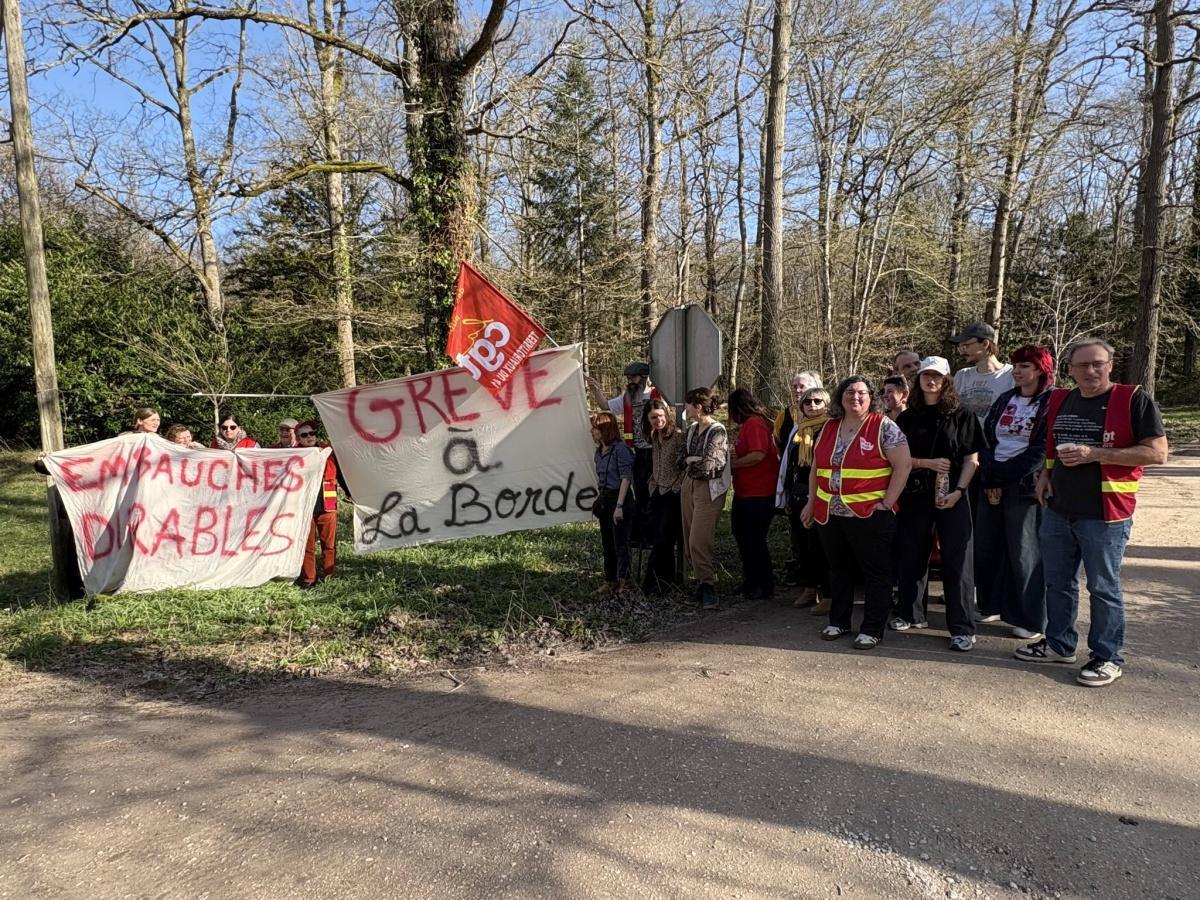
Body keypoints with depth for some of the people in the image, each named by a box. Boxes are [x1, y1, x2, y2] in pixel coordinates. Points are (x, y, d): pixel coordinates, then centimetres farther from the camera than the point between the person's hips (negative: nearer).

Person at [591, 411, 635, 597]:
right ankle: (610, 582, 24)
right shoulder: (599, 451, 10)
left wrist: (619, 506, -21)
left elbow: (626, 478, -17)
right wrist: (601, 498, 15)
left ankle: (623, 584, 1)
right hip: (604, 499, 9)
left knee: (621, 544, -5)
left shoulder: (620, 449, -15)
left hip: (620, 498, -9)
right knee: (607, 543, 14)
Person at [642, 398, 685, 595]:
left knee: (663, 540, -8)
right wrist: (653, 484, 13)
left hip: (674, 493, -7)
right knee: (659, 539, 6)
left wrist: (677, 486, -15)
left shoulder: (679, 436, -11)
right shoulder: (654, 438, 12)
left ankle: (653, 583, 0)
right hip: (658, 492, 7)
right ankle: (668, 579, 18)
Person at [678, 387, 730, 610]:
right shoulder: (691, 429, 10)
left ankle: (707, 586, -2)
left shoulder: (717, 431, -13)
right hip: (689, 485, 8)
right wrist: (696, 461, -9)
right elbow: (681, 461, 8)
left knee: (699, 541, -12)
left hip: (709, 489, -8)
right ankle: (702, 580, 23)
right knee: (690, 540, 10)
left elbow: (708, 465, -21)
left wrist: (690, 461, -5)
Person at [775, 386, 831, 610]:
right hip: (798, 494, 7)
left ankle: (827, 595, 4)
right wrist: (786, 495, 15)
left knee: (820, 545, -4)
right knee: (802, 543, 12)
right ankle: (809, 589, 25)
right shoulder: (797, 429, 14)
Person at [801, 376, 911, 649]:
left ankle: (872, 630, 15)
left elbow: (903, 465, -10)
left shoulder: (883, 426, -6)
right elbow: (816, 467, 17)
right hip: (830, 514, 6)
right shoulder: (829, 427, 11)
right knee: (838, 570, 16)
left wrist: (887, 503, -14)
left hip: (870, 515, -5)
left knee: (876, 573, 4)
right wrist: (811, 502, 14)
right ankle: (838, 622, 29)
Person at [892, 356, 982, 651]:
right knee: (911, 555, 9)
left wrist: (958, 491, -13)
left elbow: (972, 459, -2)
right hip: (915, 495, 3)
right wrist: (927, 463, -12)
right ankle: (910, 613, 25)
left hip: (952, 496, -2)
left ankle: (962, 627, 3)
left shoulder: (962, 416, 2)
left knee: (957, 560, -2)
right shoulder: (907, 418, 8)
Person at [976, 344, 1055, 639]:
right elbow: (986, 439, 6)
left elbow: (1041, 450, -12)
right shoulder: (1004, 400, 13)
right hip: (992, 484, 6)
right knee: (986, 547, 11)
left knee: (1024, 554, -1)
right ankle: (991, 605, 26)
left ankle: (1030, 620, 11)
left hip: (1025, 487, -6)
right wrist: (990, 479, -7)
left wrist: (1002, 475, -13)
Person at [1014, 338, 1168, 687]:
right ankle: (1059, 644, 30)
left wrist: (1094, 454, -21)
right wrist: (1045, 473, 6)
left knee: (1103, 587, 3)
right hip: (1057, 509, 6)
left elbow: (1157, 453, -14)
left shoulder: (1133, 400, -8)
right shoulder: (1059, 401, 9)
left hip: (1104, 514, -6)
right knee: (1057, 583, 15)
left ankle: (1107, 657, 18)